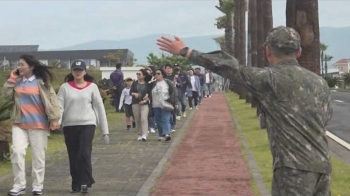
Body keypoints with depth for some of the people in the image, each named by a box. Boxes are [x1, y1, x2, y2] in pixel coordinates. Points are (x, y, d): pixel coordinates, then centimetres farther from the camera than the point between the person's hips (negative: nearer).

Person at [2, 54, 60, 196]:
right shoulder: (17, 82, 9)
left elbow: (51, 100, -8)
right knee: (17, 152, -8)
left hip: (38, 124, -3)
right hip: (19, 124, 4)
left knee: (38, 156, 4)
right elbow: (7, 95, 0)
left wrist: (54, 119, -16)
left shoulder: (41, 82, -5)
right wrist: (12, 78, -3)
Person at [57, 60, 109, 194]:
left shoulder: (92, 87, 3)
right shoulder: (65, 87, 3)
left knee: (85, 153, -15)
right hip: (69, 126, 1)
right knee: (73, 157, 7)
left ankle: (85, 182, -6)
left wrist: (105, 130, 3)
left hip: (87, 124, -1)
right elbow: (59, 106, -4)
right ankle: (76, 185, 17)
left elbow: (99, 107, 5)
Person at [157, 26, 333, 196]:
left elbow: (228, 67, -7)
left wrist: (185, 51, 0)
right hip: (322, 166, 7)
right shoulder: (320, 82, 11)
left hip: (294, 169, -7)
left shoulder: (271, 78, -9)